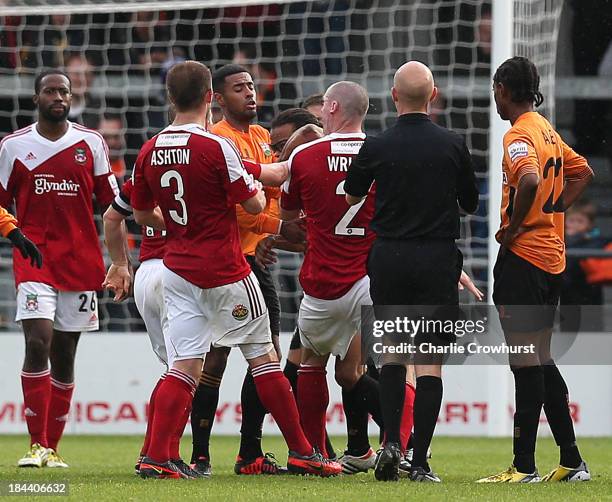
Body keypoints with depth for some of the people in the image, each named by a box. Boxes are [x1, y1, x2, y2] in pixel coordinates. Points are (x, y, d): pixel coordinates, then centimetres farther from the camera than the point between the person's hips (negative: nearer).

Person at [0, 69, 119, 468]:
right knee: (38, 343, -16)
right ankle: (37, 445, -14)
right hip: (33, 259, -2)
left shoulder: (91, 143, 6)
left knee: (64, 355, 5)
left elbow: (111, 204, 9)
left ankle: (52, 447, 12)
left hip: (80, 261, 2)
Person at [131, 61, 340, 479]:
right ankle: (301, 452, 12)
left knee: (185, 367, 3)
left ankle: (156, 457, -8)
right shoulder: (217, 147, -15)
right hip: (225, 271, -5)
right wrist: (257, 186, 12)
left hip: (178, 269, 5)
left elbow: (142, 214, 13)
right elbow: (254, 205, -9)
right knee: (264, 359, 6)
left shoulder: (150, 152, 2)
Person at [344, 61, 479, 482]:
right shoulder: (453, 145, -5)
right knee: (430, 361, 1)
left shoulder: (376, 148, -5)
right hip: (438, 258, -1)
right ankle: (420, 460, -4)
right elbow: (471, 203, 8)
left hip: (388, 258, 1)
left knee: (393, 354, 16)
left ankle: (391, 442, 1)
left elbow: (351, 197, 12)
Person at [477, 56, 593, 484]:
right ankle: (572, 462, 15)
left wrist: (514, 226, -19)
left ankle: (524, 466, -6)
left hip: (523, 256, -9)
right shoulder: (548, 131, 14)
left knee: (527, 363, -7)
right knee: (540, 360, 15)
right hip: (553, 254, 9)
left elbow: (530, 179, -33)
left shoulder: (519, 134, -14)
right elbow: (583, 173, 27)